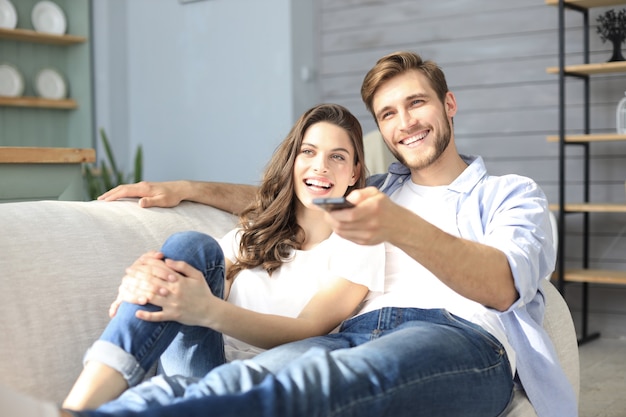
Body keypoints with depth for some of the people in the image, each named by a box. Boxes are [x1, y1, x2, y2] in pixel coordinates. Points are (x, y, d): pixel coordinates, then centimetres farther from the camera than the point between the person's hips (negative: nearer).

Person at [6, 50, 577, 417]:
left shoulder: (512, 194, 18)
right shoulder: (378, 191, 34)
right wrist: (185, 188, 30)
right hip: (360, 332, 5)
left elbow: (503, 286, -5)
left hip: (462, 338, -4)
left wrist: (400, 227, -24)